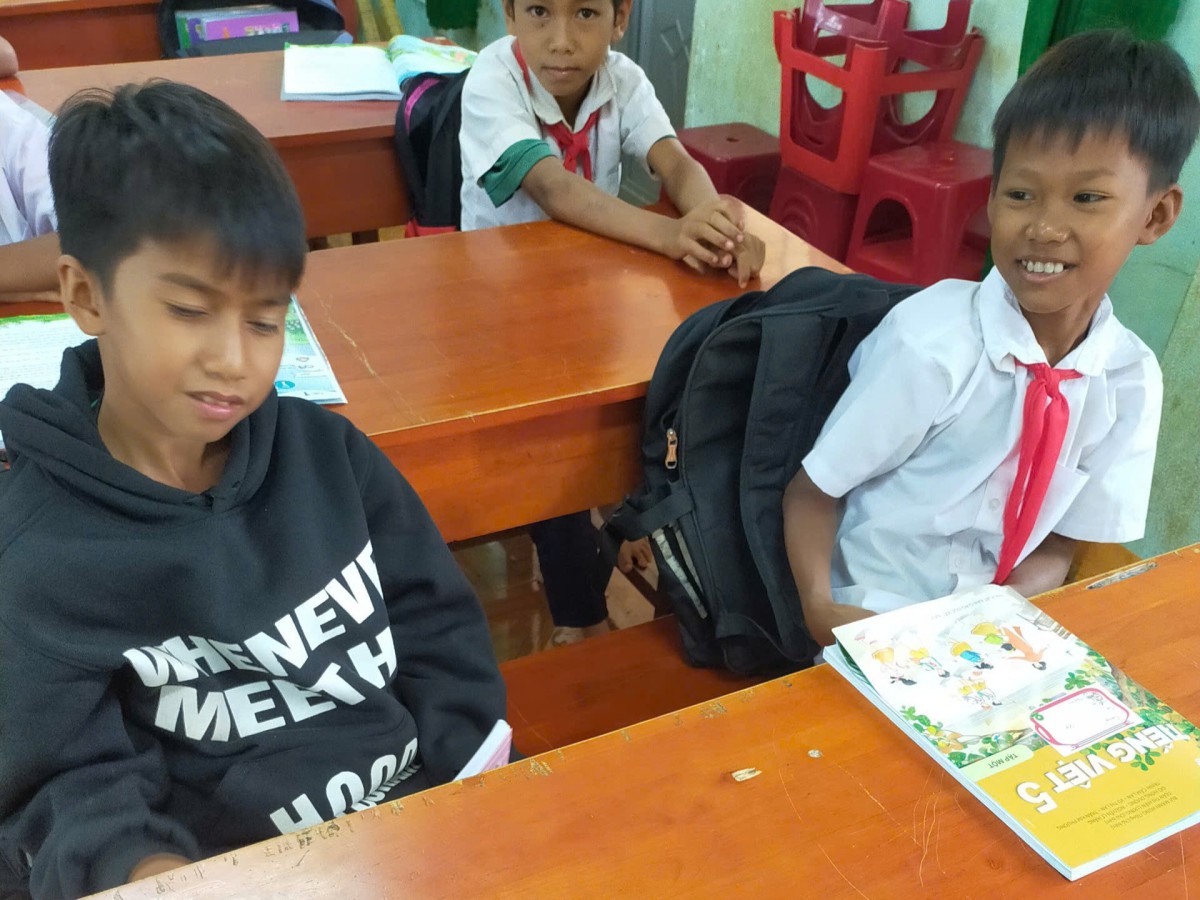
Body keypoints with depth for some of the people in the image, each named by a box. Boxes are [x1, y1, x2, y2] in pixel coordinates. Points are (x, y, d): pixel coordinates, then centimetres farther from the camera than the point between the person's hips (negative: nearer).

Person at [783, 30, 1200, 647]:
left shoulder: (1132, 380, -5)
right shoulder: (929, 344, -19)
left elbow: (1056, 548, 2)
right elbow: (811, 493, -10)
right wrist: (821, 608, -25)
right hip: (874, 631, -4)